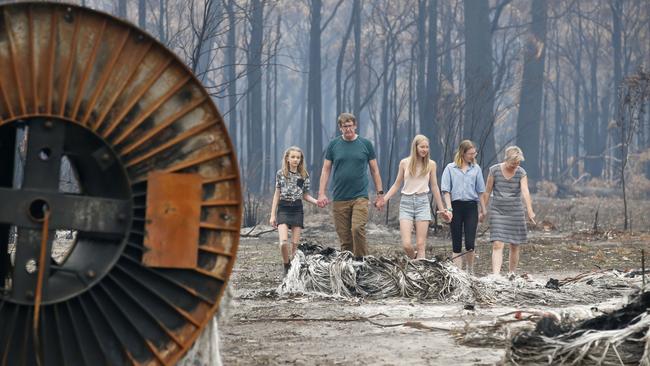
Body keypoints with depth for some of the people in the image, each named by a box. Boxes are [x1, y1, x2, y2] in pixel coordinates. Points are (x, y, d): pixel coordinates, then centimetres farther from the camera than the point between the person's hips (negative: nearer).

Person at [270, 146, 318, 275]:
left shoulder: (304, 175, 4)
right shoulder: (280, 174, 1)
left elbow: (305, 195, 12)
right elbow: (277, 195, 6)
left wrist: (316, 201, -8)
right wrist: (273, 215, 3)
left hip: (297, 209, 2)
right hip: (283, 208, -2)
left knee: (295, 243, 0)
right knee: (283, 241, -17)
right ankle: (286, 267, 0)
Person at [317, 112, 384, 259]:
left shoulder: (366, 144, 5)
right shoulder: (333, 145, 7)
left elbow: (374, 170, 10)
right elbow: (326, 170, 8)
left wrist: (380, 194, 6)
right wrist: (321, 193, -1)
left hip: (360, 197, -2)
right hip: (339, 198, 2)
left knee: (358, 229, -20)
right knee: (344, 237, 2)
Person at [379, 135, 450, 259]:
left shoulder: (431, 164, 5)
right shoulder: (405, 163, 3)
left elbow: (434, 187, 13)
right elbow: (397, 185, 11)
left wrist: (441, 209, 16)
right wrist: (383, 199, 2)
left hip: (422, 202, 0)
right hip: (406, 202, 0)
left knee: (421, 245, -4)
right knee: (406, 244, -10)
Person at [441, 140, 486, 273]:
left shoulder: (476, 168, 10)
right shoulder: (450, 168, 4)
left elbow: (480, 191, 14)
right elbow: (446, 190, 1)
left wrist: (483, 210, 14)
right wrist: (449, 209, -8)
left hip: (471, 206, 1)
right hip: (456, 206, -1)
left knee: (470, 243, -9)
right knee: (457, 244, 3)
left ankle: (470, 271, 9)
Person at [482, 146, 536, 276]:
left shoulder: (521, 173, -3)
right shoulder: (494, 170, -4)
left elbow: (525, 192, -17)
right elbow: (487, 192, 4)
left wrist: (530, 211, -29)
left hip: (515, 212, 2)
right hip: (497, 211, -1)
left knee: (514, 246, 7)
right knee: (497, 245, -12)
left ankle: (511, 273, 21)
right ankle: (495, 275, -20)